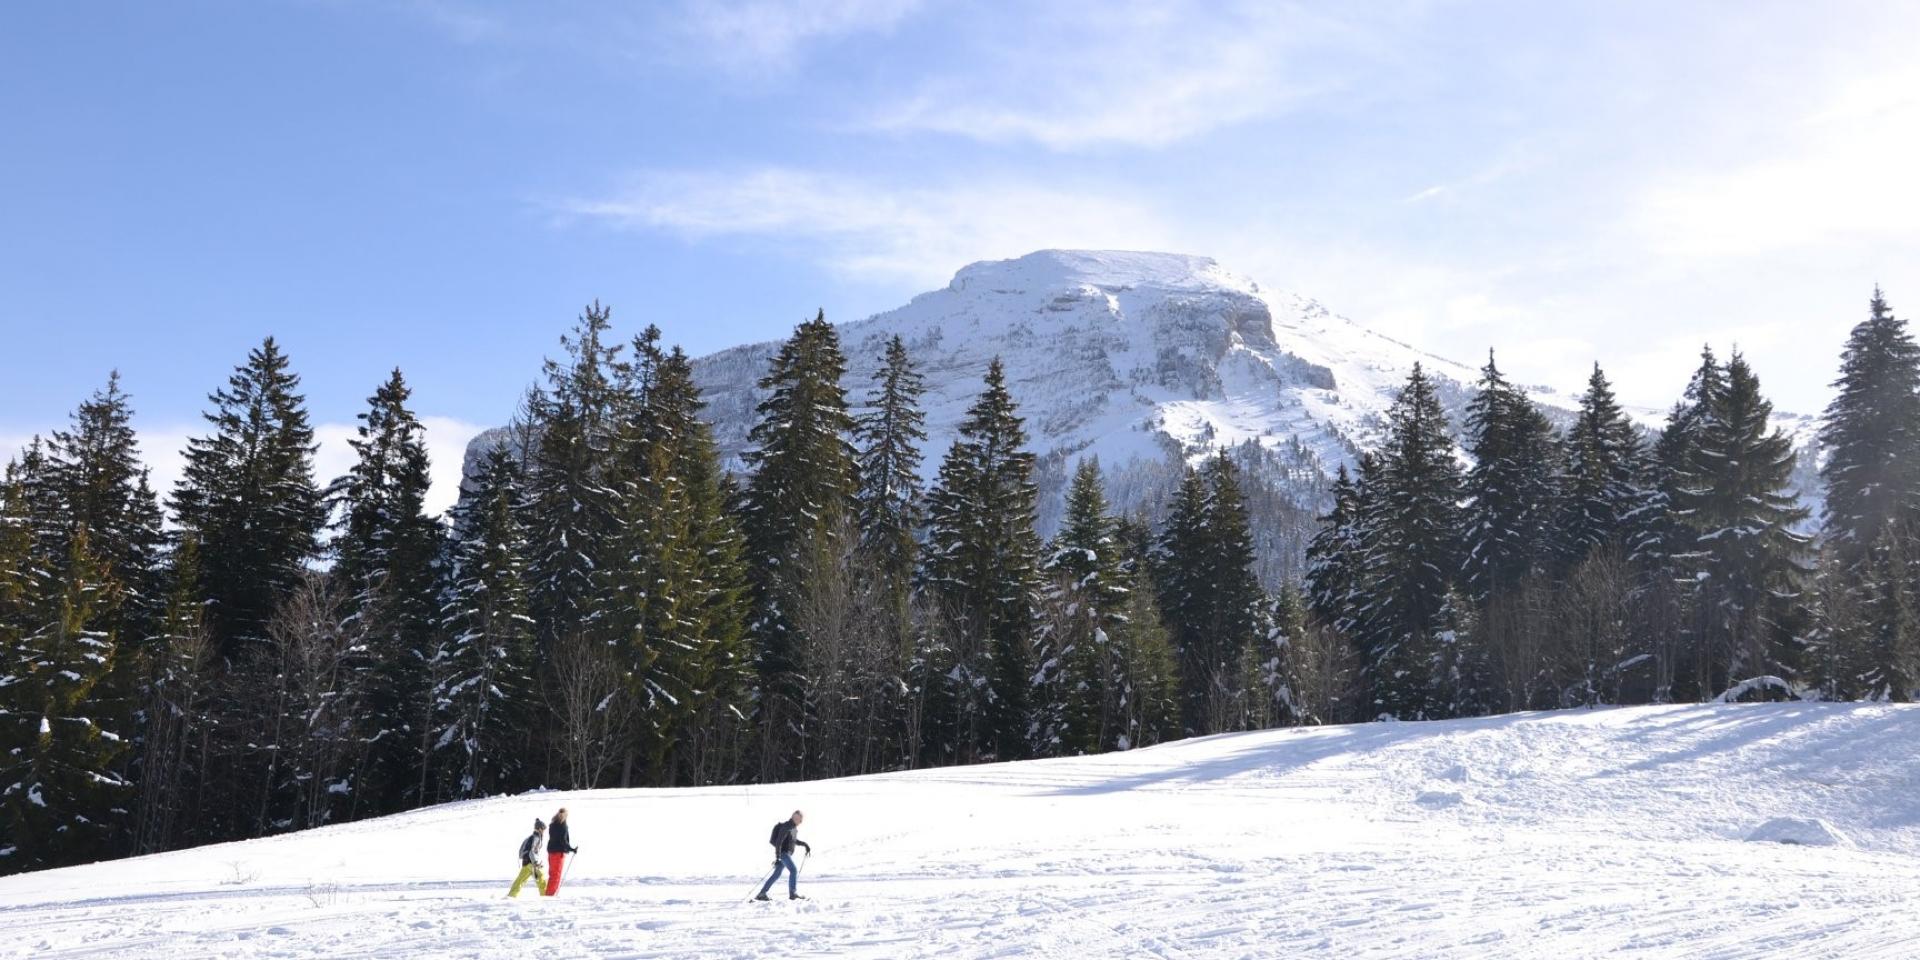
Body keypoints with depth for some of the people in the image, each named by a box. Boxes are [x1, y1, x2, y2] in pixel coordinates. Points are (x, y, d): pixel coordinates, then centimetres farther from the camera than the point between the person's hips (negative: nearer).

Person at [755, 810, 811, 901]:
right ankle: (792, 893, -18)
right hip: (783, 852, -9)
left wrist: (805, 844, 18)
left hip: (787, 853, 9)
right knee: (793, 870, -16)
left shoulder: (794, 827, 13)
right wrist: (777, 857, -26)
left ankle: (762, 894, 10)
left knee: (776, 875, 8)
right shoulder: (786, 826, -16)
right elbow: (778, 841, -21)